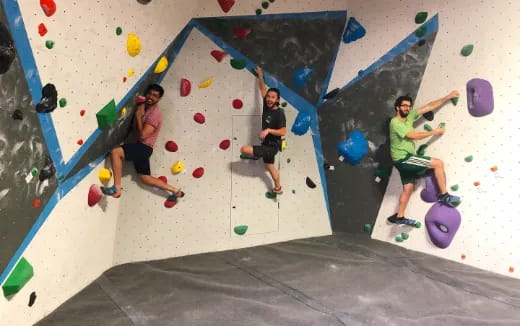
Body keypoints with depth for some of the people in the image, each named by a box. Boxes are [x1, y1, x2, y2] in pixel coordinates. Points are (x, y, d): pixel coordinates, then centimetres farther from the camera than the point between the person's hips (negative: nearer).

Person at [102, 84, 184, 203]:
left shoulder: (155, 114, -15)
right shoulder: (144, 107, 12)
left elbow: (142, 135, -22)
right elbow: (135, 127, 13)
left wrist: (138, 116, -14)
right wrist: (139, 113, 0)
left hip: (143, 148, -9)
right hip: (138, 147, 9)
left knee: (115, 151, -28)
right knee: (146, 178, 16)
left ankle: (116, 189, -25)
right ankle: (175, 191, 24)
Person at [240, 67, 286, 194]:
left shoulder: (279, 113, -22)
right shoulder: (266, 106, -3)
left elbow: (282, 132, -24)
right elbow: (263, 88, 9)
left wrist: (268, 130, -32)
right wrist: (260, 74, 16)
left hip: (272, 146, -8)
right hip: (267, 144, 8)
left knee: (244, 149, -16)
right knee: (269, 166, 24)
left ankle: (254, 156, 17)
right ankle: (278, 188, 40)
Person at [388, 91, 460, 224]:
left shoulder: (409, 116, 9)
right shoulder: (395, 122, -16)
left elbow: (429, 106, 10)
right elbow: (415, 136, -18)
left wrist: (447, 97, 9)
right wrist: (434, 132, -6)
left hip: (405, 159, 9)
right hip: (403, 159, -9)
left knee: (408, 188, 12)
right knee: (438, 163, -11)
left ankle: (399, 217, 19)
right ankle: (444, 196, -3)